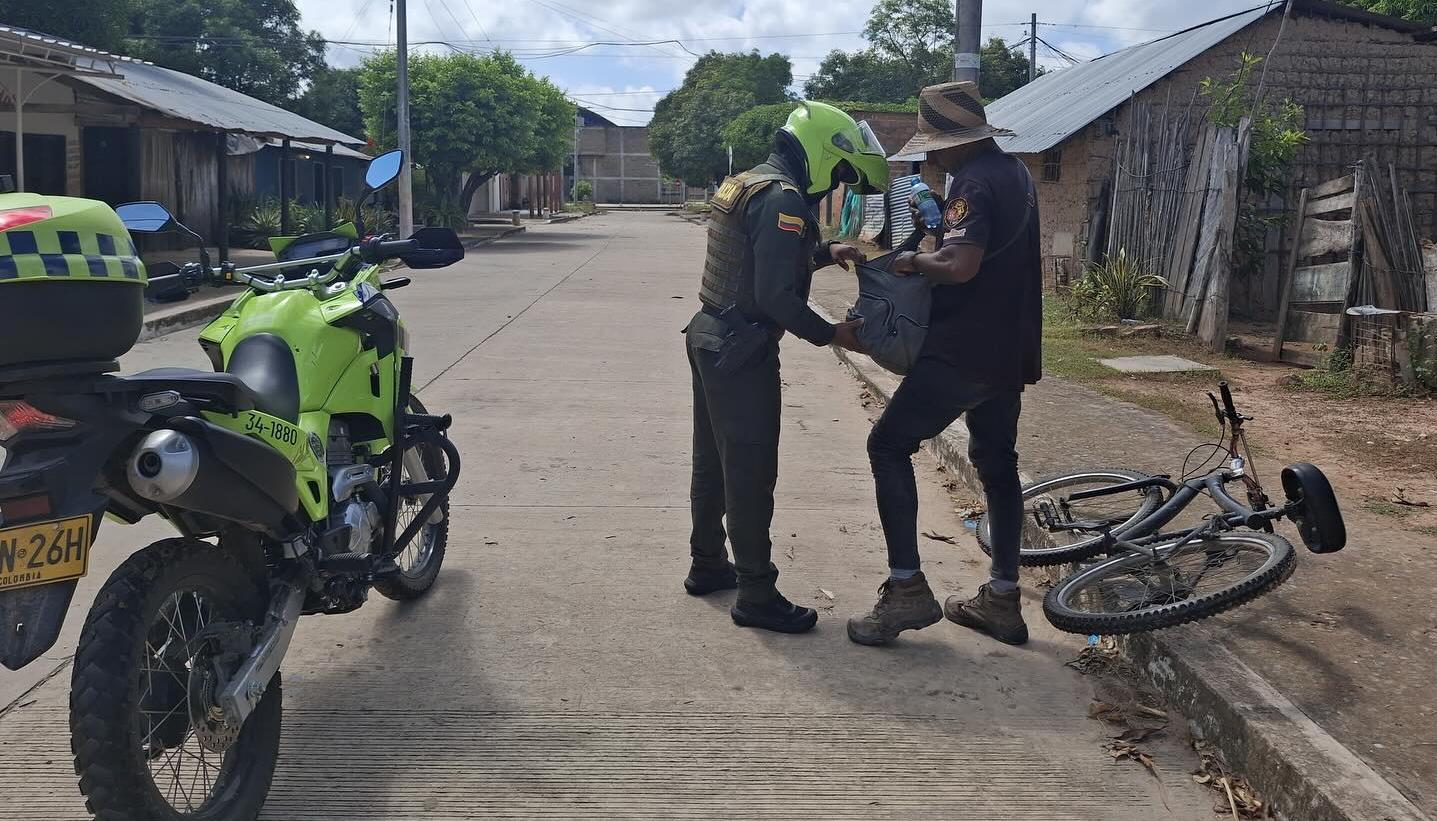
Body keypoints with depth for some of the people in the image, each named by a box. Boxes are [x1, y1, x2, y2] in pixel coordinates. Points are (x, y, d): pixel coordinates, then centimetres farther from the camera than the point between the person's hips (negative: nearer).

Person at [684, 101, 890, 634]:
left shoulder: (748, 182, 11)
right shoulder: (784, 199, -20)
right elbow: (776, 297, -24)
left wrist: (823, 253, 13)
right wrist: (830, 335, -13)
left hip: (709, 336, 10)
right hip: (742, 352, -10)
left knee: (713, 459, 19)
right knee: (751, 473, -3)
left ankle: (707, 565, 33)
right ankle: (756, 595, 5)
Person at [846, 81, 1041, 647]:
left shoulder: (975, 182, -17)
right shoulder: (1015, 171, 14)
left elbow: (961, 265, -30)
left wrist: (914, 262, -13)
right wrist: (931, 252, 9)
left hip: (964, 351, -10)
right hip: (1010, 349, 10)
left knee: (889, 446, -4)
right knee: (997, 463, 14)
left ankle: (907, 588, -6)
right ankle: (1002, 600, 19)